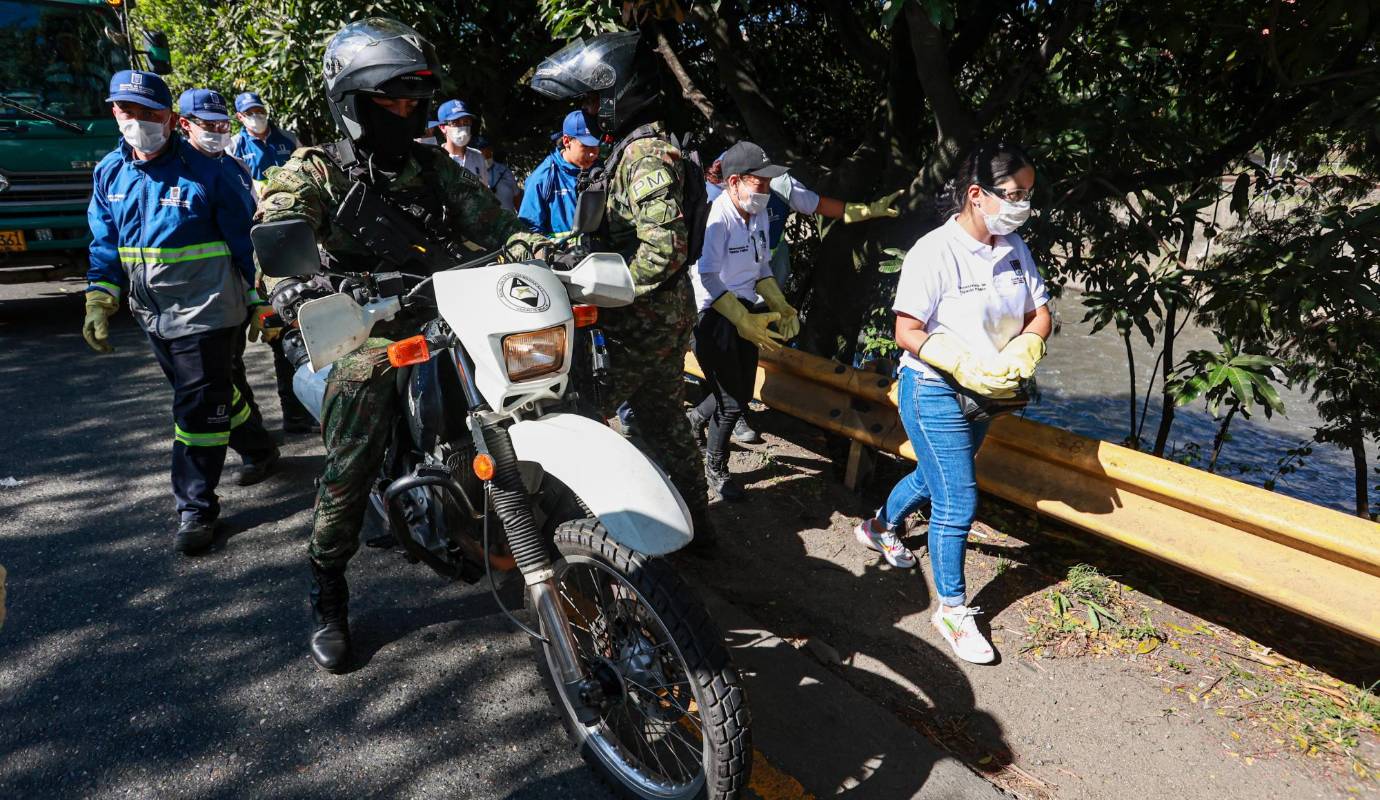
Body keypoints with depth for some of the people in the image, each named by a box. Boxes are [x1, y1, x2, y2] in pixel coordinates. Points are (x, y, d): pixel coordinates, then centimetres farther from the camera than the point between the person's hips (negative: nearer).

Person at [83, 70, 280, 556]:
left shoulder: (204, 171, -11)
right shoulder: (109, 174, 6)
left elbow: (245, 239, -6)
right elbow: (105, 244, 11)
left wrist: (260, 302, -5)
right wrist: (99, 301, 0)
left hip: (204, 312, -6)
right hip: (153, 315, 6)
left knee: (198, 408, -4)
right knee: (217, 391, 20)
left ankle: (196, 508, 6)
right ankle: (259, 450, 43)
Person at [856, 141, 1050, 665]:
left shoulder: (1014, 248, 1)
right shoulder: (935, 252, -21)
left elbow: (1039, 313, 5)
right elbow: (908, 333, -21)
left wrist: (1019, 355, -16)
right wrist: (966, 365, -30)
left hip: (985, 393, 8)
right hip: (935, 392, -8)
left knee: (935, 475, 25)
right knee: (958, 501, -4)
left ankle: (881, 527, 54)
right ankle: (951, 608, 14)